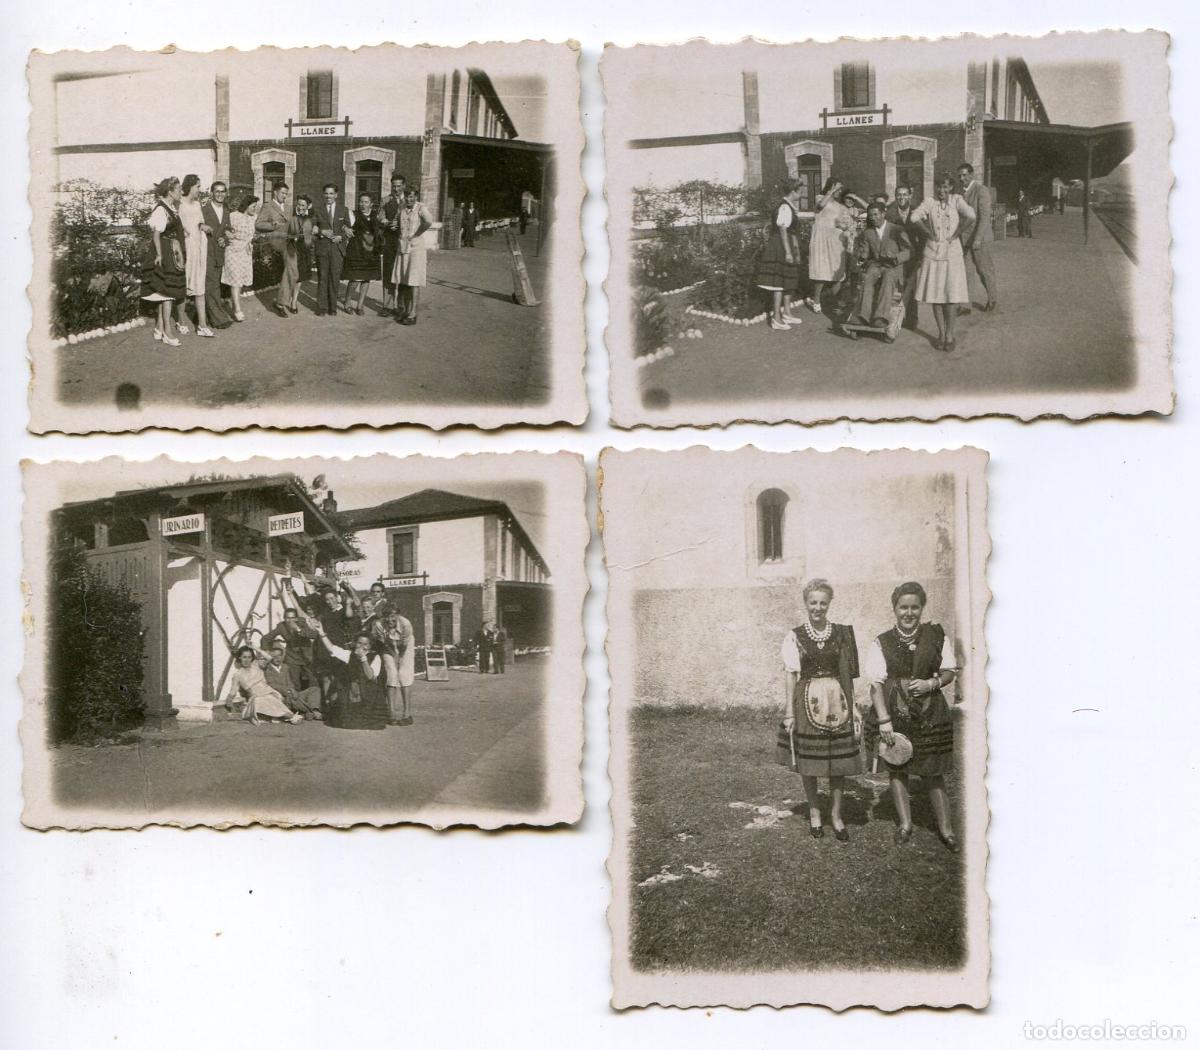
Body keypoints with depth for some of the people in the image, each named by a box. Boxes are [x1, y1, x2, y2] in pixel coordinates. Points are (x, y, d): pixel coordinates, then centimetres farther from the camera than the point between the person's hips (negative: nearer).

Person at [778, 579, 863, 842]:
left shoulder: (841, 633, 3)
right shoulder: (794, 636, -1)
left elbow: (848, 673, 7)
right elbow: (791, 674, -1)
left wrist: (852, 704, 3)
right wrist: (789, 710, -5)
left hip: (836, 701, 1)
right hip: (807, 701, -1)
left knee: (839, 760, 2)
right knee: (808, 761, 6)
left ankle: (836, 814, 15)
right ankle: (814, 812, 22)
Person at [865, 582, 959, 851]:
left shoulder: (936, 636, 0)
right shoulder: (881, 643, -3)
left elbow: (949, 672, 8)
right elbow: (876, 684, -5)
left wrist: (932, 683, -13)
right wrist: (884, 720, -13)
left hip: (930, 711, 0)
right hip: (894, 711, 1)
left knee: (934, 771, 2)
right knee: (897, 767, 8)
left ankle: (945, 829, 10)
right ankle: (905, 823, 20)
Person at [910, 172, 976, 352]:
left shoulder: (956, 200, 1)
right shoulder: (929, 203, 1)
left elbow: (971, 217, -16)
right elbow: (914, 217, -17)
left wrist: (956, 234, -10)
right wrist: (929, 234, -13)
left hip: (952, 252, -1)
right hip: (932, 253, 1)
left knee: (950, 296, -1)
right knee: (935, 296, 3)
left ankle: (950, 334, 8)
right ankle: (941, 333, 14)